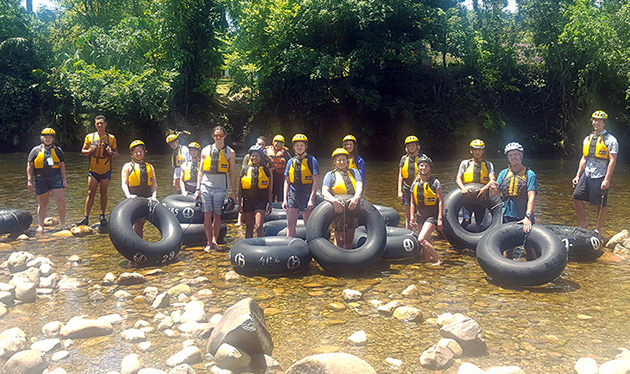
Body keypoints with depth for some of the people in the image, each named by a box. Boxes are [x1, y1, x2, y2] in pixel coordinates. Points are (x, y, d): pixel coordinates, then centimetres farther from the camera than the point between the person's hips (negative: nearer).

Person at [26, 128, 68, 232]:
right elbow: (29, 166, 10)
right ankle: (40, 225, 18)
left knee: (61, 200, -12)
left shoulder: (57, 150, 13)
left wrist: (64, 180, 6)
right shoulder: (36, 150, 10)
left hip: (55, 178, 0)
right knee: (43, 203, 7)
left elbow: (62, 165, 13)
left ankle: (63, 223, 1)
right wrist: (29, 180, 3)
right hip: (40, 179, 0)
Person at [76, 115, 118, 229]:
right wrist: (90, 151, -13)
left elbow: (116, 153, 8)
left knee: (103, 193, 6)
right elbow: (83, 152, 8)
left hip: (106, 170, 0)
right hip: (93, 170, 0)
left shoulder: (111, 138, 4)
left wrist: (111, 153, -15)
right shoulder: (89, 137, 4)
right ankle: (86, 217, -3)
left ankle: (102, 216, 15)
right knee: (91, 193, -4)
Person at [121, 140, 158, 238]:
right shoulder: (128, 166, 9)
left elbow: (154, 184, 11)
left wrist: (154, 196, -7)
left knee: (141, 225, 5)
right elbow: (124, 183, 0)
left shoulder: (150, 167, 19)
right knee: (137, 224, -14)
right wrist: (128, 195, -18)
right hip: (133, 199, -3)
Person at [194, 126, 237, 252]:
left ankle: (214, 241, 15)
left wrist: (234, 191, 4)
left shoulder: (230, 152, 5)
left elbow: (232, 173, 7)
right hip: (206, 186, 1)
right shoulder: (206, 150, 8)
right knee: (207, 215, -4)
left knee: (217, 216, 2)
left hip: (221, 187, -1)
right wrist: (198, 188, 7)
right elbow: (201, 171, 12)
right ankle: (209, 242, 5)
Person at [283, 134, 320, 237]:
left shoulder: (311, 160, -3)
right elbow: (287, 182, 13)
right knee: (290, 225, 3)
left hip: (306, 194, -4)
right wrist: (285, 199, 6)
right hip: (293, 194, 4)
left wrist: (311, 199, -14)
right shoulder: (291, 162, 10)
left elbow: (316, 181, -7)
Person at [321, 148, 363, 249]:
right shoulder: (330, 175, 4)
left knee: (349, 241, 11)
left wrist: (356, 198, -27)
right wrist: (334, 200, -32)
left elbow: (359, 186, -4)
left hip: (353, 208, 3)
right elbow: (324, 192, -11)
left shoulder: (354, 172, 13)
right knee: (339, 240, -2)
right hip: (338, 210, -3)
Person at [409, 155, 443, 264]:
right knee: (427, 241, 8)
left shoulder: (434, 182, -7)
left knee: (421, 239, -18)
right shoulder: (415, 183, 7)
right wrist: (412, 219, 12)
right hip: (420, 216, 6)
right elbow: (413, 203, 15)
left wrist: (440, 219, -13)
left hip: (432, 215, -6)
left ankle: (438, 260, -7)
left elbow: (441, 201, -9)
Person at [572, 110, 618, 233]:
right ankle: (583, 223, 13)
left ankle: (597, 229, 14)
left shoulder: (610, 140, -5)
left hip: (600, 177, -6)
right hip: (586, 175, 6)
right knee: (577, 197, -2)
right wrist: (577, 176, 12)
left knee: (602, 204, 1)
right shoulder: (588, 139, 14)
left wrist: (607, 180, -17)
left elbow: (612, 161, -11)